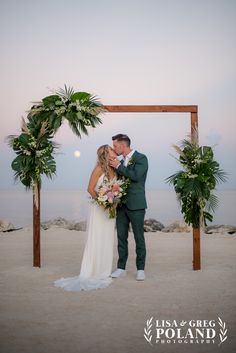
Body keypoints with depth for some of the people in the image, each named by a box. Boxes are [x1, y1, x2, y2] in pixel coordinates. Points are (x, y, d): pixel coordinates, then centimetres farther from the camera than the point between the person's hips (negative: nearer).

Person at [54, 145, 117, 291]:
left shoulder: (115, 170, 6)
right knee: (96, 241, -3)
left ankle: (104, 272, 17)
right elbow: (90, 189, -11)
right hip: (99, 209, -6)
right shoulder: (99, 169, -11)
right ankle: (91, 274, 5)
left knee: (108, 241, 8)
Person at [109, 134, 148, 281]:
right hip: (121, 204, 7)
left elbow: (136, 176, -20)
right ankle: (121, 268, 17)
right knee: (121, 237, 9)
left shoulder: (141, 158, -6)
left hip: (135, 205, -7)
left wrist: (119, 166, -12)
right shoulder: (122, 162, 16)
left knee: (139, 238, 2)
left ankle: (140, 269, 11)